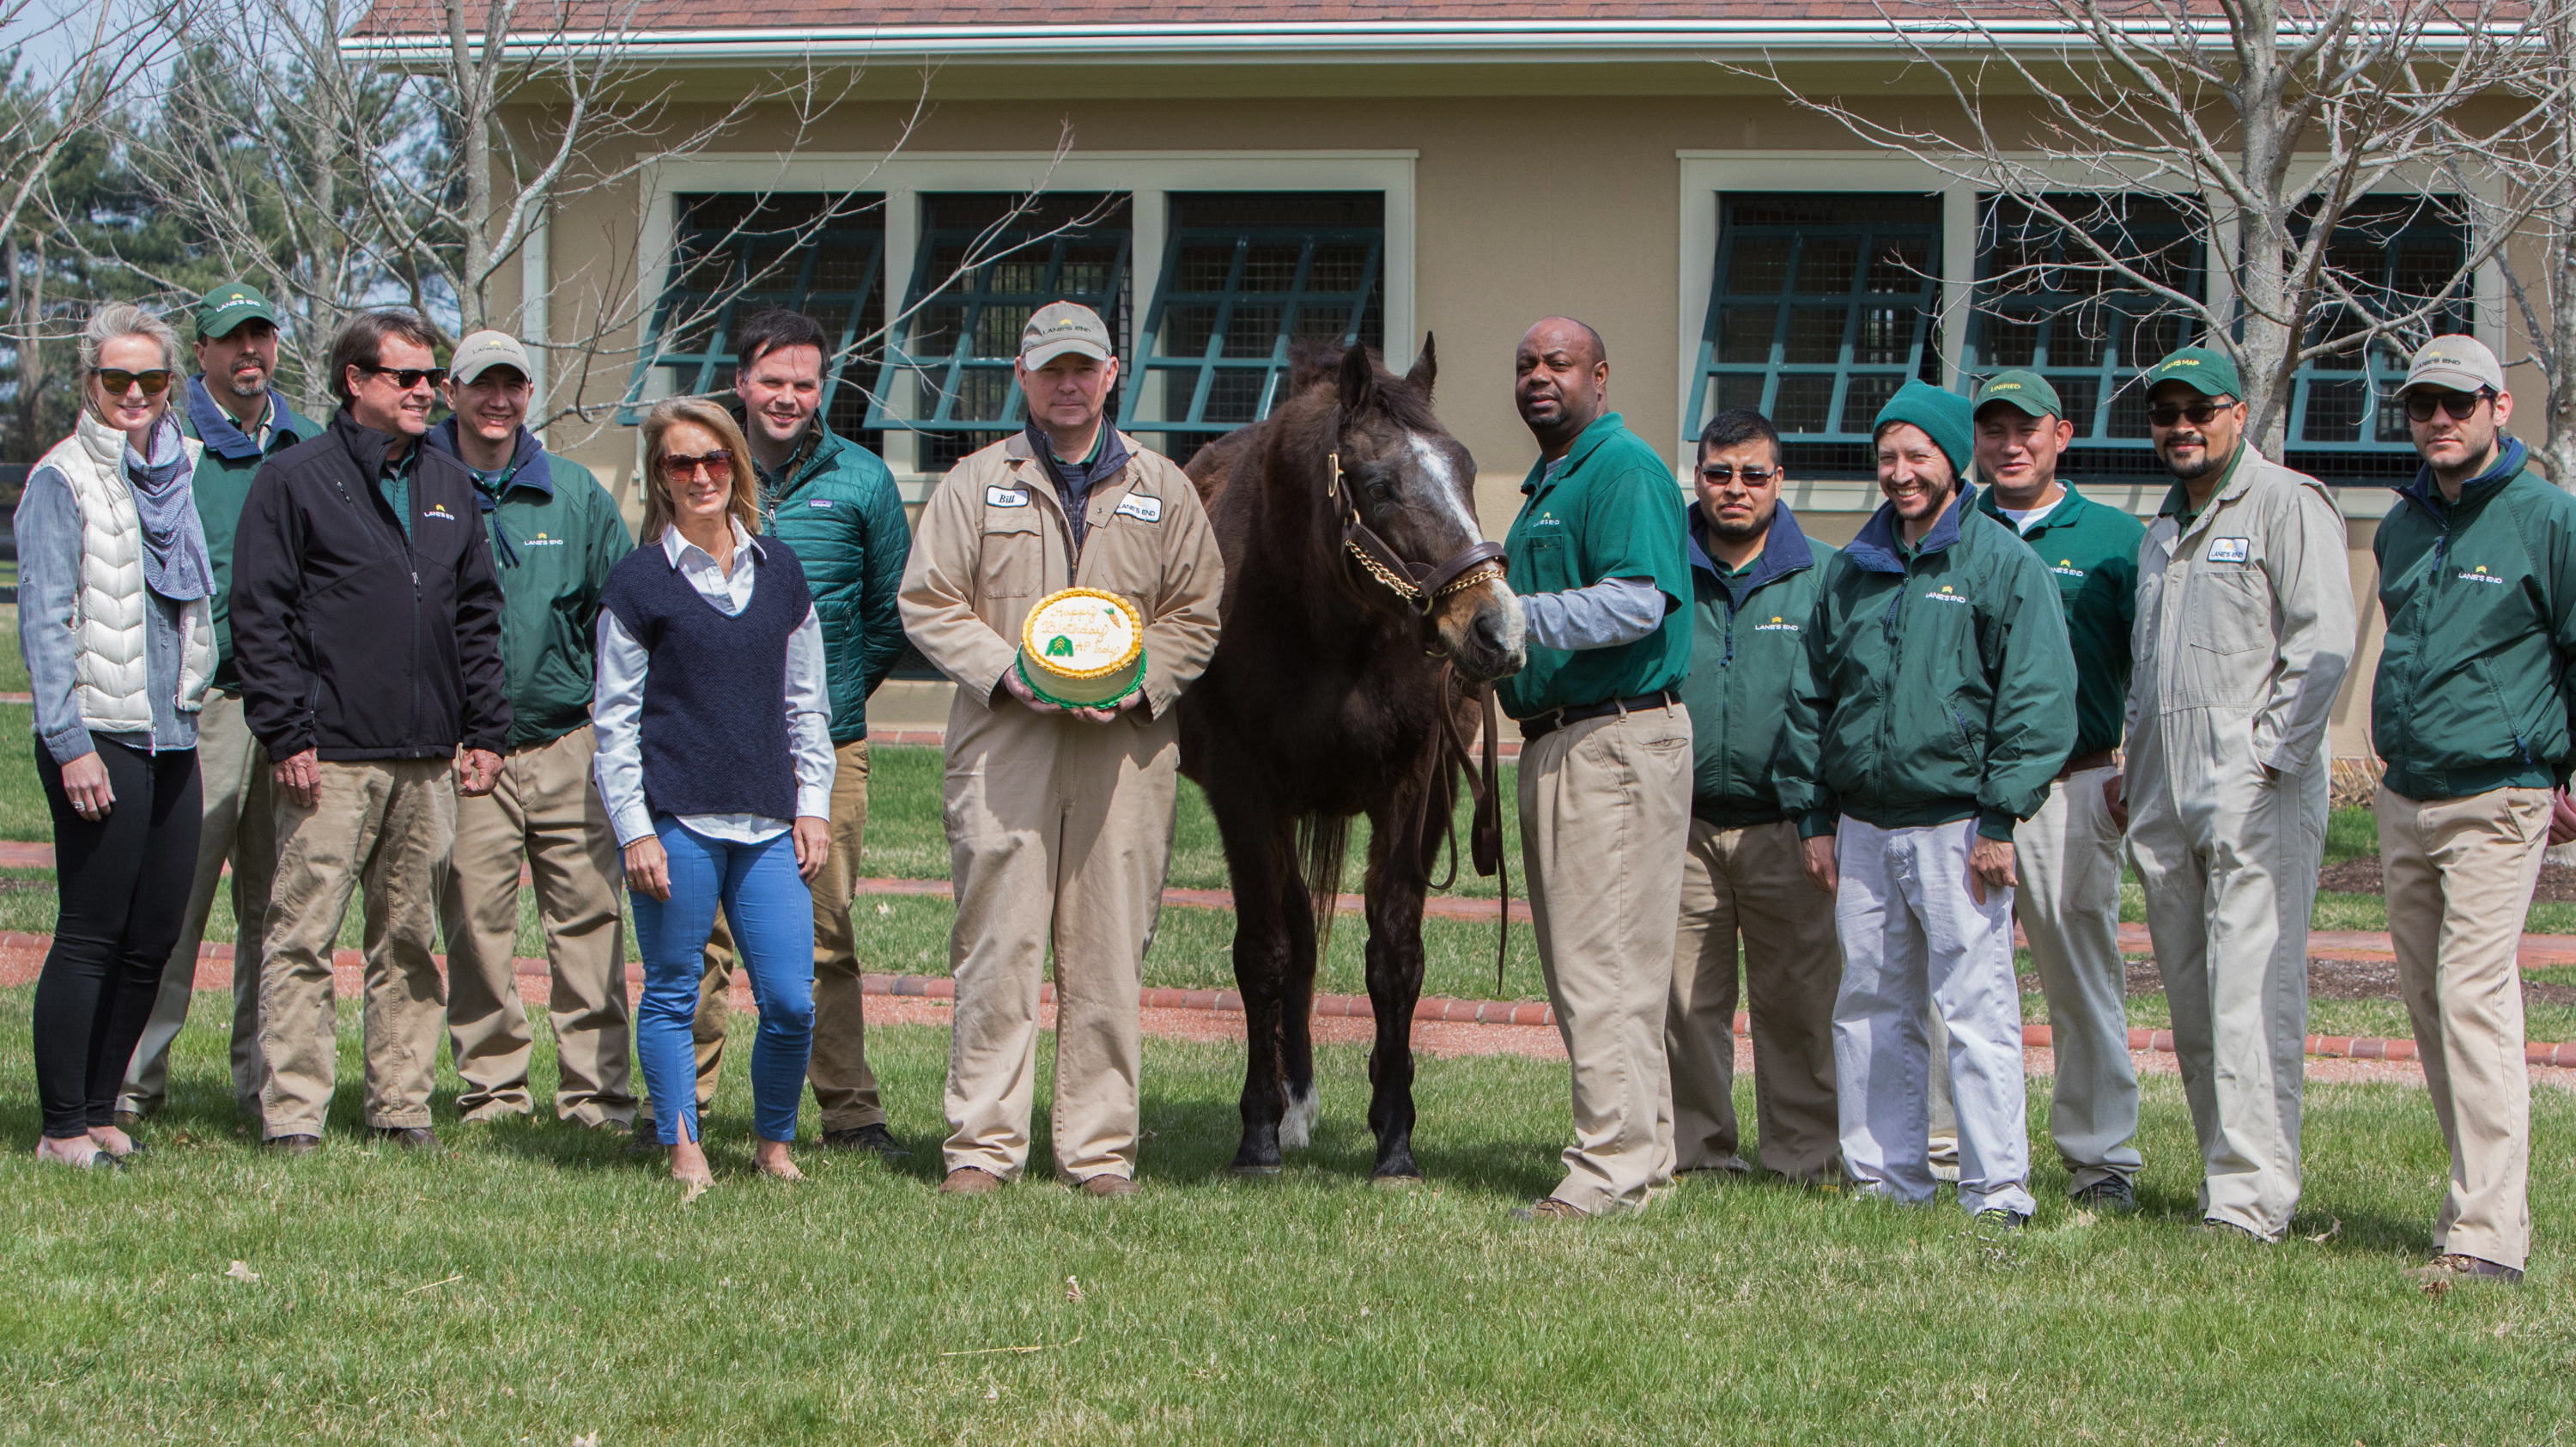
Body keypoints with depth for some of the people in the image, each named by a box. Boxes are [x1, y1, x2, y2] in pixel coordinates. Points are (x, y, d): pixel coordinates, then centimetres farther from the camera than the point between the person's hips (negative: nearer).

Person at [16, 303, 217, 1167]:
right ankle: (64, 1128, 0)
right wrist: (70, 744, -16)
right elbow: (44, 620, -10)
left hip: (173, 735, 7)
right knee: (91, 934, -5)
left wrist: (194, 699, 15)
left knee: (154, 935, 6)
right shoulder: (63, 481, -5)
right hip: (99, 737, -6)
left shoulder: (183, 471, 14)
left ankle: (99, 1111, 16)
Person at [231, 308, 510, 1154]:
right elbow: (258, 617, -5)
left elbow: (478, 616, 19)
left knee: (410, 939, 9)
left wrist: (485, 731, 11)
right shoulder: (296, 480, -1)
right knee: (303, 936, -6)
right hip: (332, 758, -5)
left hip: (429, 760, 5)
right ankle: (291, 1113, -4)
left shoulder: (448, 486, 16)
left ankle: (402, 1106, 15)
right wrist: (287, 734, -12)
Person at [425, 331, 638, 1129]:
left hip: (569, 743, 2)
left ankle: (597, 1089, 4)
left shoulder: (574, 492, 10)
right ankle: (491, 1086, 9)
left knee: (588, 915, -1)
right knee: (475, 922, -1)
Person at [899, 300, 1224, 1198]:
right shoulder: (975, 485, 8)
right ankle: (982, 1145, 1)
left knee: (1110, 950, 1)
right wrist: (1008, 671, -10)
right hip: (1003, 739, -1)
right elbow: (929, 602, 5)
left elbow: (1196, 612, 11)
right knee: (997, 944, -4)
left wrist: (1137, 681, -6)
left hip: (1125, 745, 1)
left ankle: (1101, 1147, 8)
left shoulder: (1161, 491, 12)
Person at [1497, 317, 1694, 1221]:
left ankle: (1613, 1166, -9)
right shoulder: (1547, 484, 20)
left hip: (1618, 738, -11)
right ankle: (1646, 1148, 20)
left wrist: (1515, 615, -27)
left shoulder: (1624, 470, -11)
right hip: (1553, 743, 11)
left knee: (1604, 964, -10)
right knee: (1577, 963, 13)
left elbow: (1638, 601, -23)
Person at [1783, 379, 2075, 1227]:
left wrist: (2002, 818, -12)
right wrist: (1813, 813, 13)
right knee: (1869, 1010, 9)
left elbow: (2037, 701, -7)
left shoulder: (2003, 564, -2)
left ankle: (1996, 1190, -3)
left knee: (1976, 1011, -6)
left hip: (1957, 826, -6)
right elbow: (1815, 697, 20)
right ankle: (1884, 1179, 17)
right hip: (1863, 827, 6)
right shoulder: (1852, 569, 15)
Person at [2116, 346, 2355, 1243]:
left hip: (2255, 795, -8)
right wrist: (2132, 769, 20)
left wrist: (2271, 755, -15)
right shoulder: (2163, 530, 23)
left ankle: (2253, 1197, -14)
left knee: (2252, 998, -12)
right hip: (2165, 799, 8)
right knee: (2192, 1003, 7)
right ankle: (2227, 1174, 12)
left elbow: (2324, 642, -10)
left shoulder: (2286, 504, -3)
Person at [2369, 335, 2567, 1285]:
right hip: (2402, 801, 7)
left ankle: (2489, 1233, -17)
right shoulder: (2402, 529, 14)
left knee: (2474, 995, -15)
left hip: (2495, 799, -7)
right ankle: (2482, 1193, 19)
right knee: (2427, 999, 9)